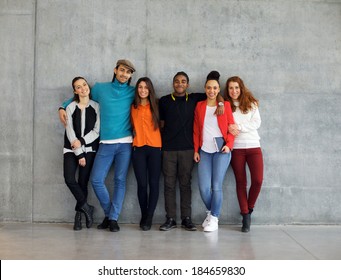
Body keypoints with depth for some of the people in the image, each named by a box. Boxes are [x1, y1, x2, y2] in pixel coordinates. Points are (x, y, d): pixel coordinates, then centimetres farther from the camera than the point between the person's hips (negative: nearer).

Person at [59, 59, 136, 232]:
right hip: (105, 144, 1)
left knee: (120, 181, 0)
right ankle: (109, 213, 16)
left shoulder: (133, 92, 7)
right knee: (96, 180, -4)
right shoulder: (100, 88, 10)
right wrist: (63, 107, 12)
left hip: (125, 143, -1)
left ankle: (113, 218, 10)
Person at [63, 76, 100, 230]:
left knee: (83, 182, -2)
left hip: (89, 149, 0)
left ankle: (79, 214, 14)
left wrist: (82, 141, -16)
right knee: (69, 179, -16)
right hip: (71, 149, 1)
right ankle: (86, 207, 3)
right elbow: (70, 131, -4)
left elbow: (97, 130, -2)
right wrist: (79, 154, -9)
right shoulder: (71, 107, 2)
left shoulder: (96, 107, 2)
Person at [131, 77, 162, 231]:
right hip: (138, 148, 0)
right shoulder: (133, 107, 9)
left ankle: (149, 218, 5)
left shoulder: (155, 106, 8)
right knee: (142, 184, -1)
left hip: (155, 148, 0)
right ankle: (143, 216, 14)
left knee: (153, 183, -3)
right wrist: (135, 134, 5)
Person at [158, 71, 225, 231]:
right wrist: (159, 145, 7)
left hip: (187, 148, 0)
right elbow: (161, 124, 11)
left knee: (185, 184, 3)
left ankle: (186, 219, 9)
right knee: (169, 184, 1)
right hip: (168, 149, 0)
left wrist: (220, 103, -7)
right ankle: (170, 219, 7)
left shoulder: (194, 99, 9)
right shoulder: (164, 101, 9)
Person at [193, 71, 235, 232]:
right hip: (204, 151, 2)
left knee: (216, 186, -7)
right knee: (203, 187, -4)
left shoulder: (225, 105, 5)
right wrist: (196, 150, 5)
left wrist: (229, 145, -10)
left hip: (221, 151, -2)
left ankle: (214, 218, 10)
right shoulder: (199, 106, 10)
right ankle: (210, 212, 23)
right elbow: (196, 130, 10)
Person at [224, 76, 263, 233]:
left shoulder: (251, 104, 9)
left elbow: (257, 123, -1)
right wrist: (229, 129, -19)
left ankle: (249, 208, 15)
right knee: (240, 182, 2)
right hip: (236, 148, 0)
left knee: (258, 180, -10)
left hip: (253, 146, 1)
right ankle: (246, 215, 12)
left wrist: (239, 127, -12)